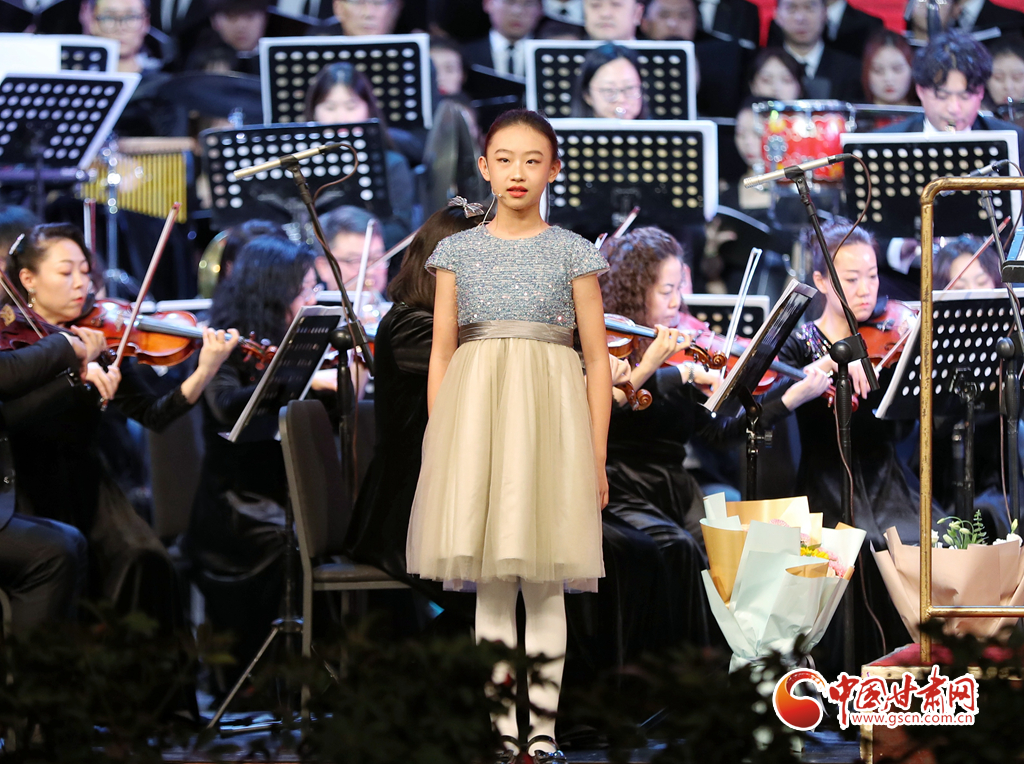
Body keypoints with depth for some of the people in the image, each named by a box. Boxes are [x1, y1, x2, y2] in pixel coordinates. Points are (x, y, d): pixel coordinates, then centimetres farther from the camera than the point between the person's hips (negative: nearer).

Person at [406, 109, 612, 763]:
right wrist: (439, 442, 4)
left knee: (544, 584, -2)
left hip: (548, 413, -1)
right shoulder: (459, 251, 10)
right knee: (491, 585, 2)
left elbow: (598, 359, 6)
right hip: (475, 408, 1)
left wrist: (597, 457, 1)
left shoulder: (573, 253, 6)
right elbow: (441, 352, 11)